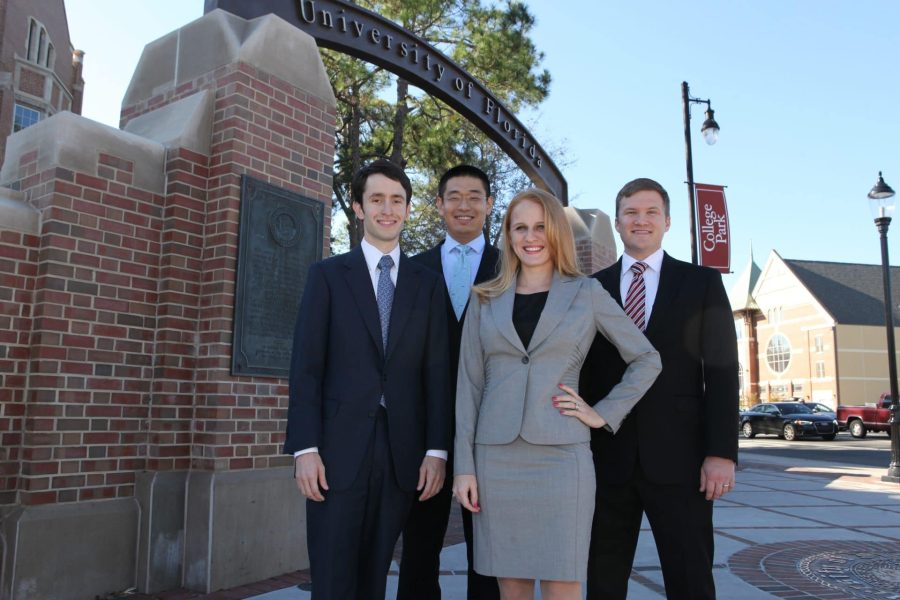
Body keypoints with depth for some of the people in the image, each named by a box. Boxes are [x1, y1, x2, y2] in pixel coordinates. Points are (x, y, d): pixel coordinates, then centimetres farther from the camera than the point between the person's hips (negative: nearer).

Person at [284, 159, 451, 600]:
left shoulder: (427, 284, 10)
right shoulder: (328, 274, 5)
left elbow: (436, 372, 5)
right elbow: (306, 366, -1)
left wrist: (436, 450, -2)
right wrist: (305, 448, -8)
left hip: (402, 452, 2)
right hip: (338, 449, -1)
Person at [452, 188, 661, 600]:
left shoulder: (587, 293, 4)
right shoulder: (485, 300, 8)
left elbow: (646, 359, 10)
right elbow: (468, 384, 6)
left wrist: (603, 415, 0)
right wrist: (464, 465, 1)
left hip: (561, 456, -2)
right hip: (496, 458, 2)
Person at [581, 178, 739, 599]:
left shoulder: (702, 283, 6)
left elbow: (722, 371, 0)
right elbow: (583, 373, 8)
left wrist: (722, 452, -8)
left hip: (678, 459, -1)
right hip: (608, 459, 2)